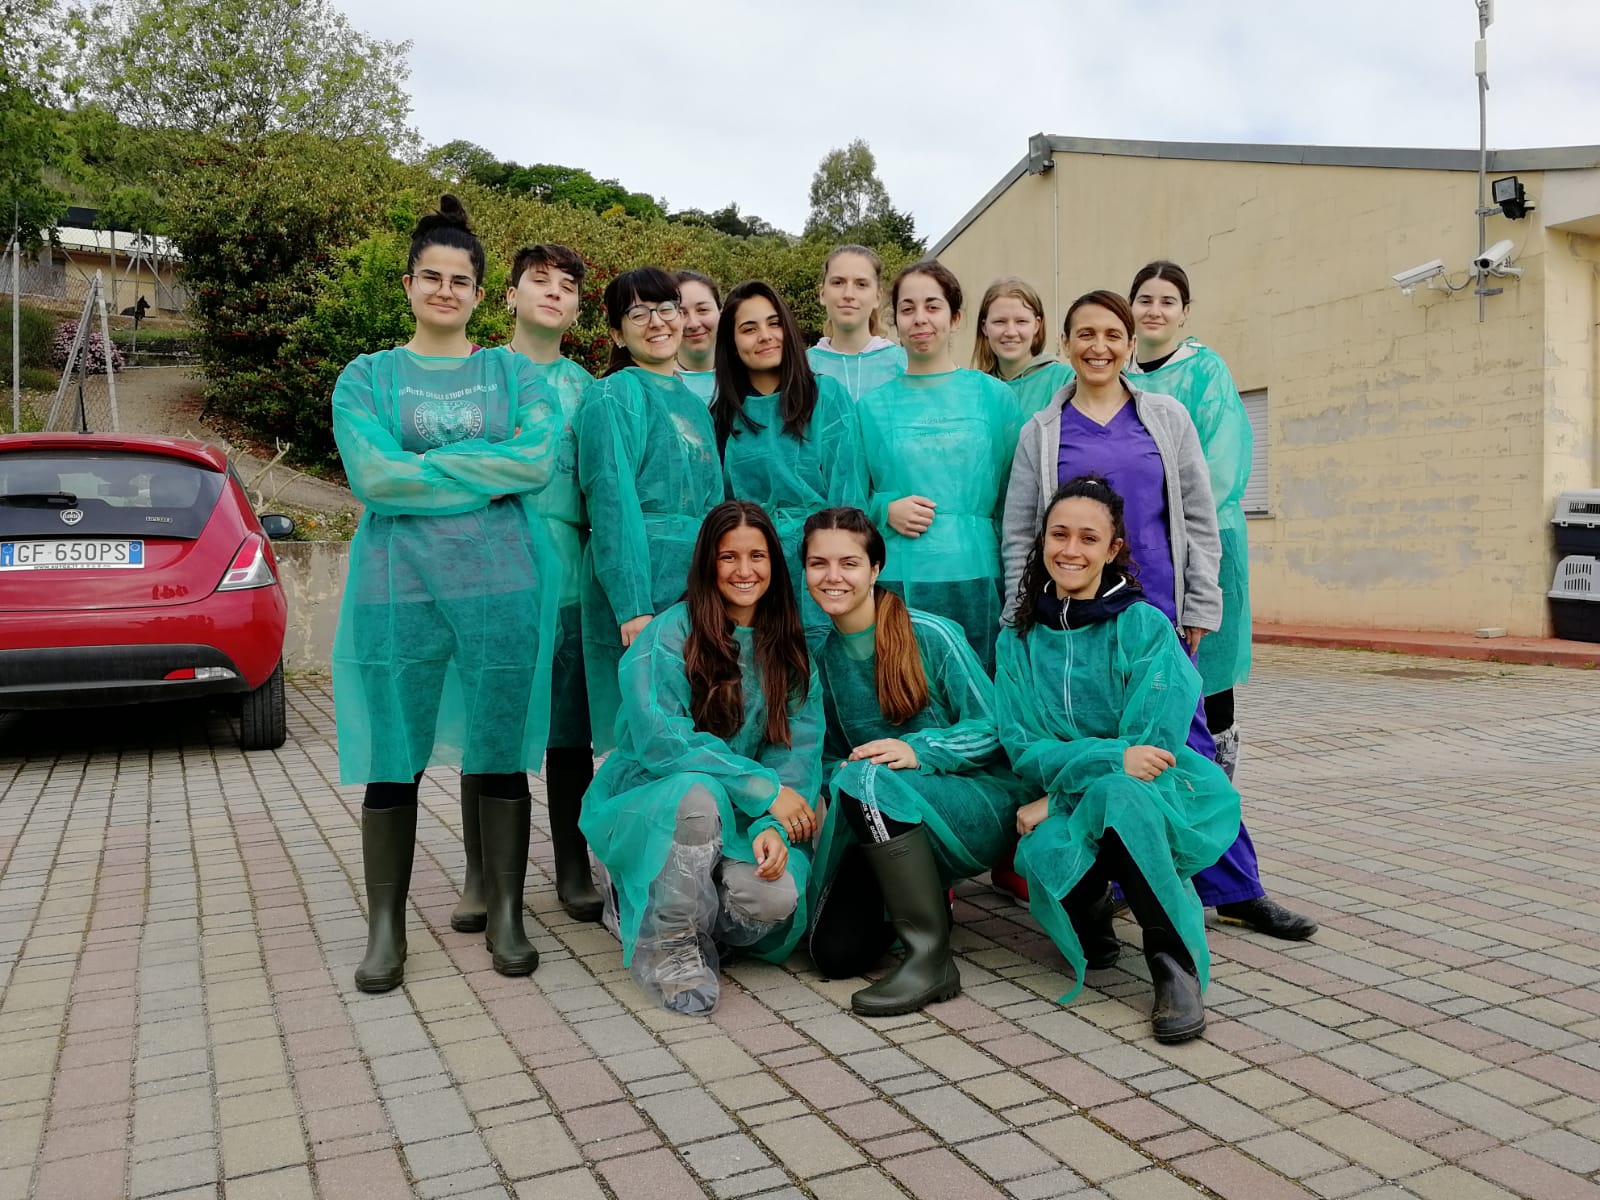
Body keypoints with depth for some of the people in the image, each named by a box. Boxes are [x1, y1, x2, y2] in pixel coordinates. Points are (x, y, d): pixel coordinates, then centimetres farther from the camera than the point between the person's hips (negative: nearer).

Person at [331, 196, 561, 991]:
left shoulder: (513, 373, 10)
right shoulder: (367, 377, 9)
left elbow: (541, 458, -8)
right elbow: (372, 476, -8)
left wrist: (424, 468, -9)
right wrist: (485, 473, -9)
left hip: (501, 584, 0)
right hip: (397, 588, 0)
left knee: (501, 755, 5)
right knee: (393, 762, 4)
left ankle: (505, 919, 18)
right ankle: (385, 929, 19)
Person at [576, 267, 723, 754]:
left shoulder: (693, 402, 18)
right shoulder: (614, 395, -5)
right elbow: (613, 505, -14)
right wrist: (633, 608, -21)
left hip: (701, 586, 7)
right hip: (640, 585, -7)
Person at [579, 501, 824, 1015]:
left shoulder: (789, 646, 4)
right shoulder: (669, 634, -11)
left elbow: (798, 748, -3)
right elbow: (660, 740, -20)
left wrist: (772, 827, -22)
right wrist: (764, 788, -24)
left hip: (736, 821, 4)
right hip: (645, 808, -4)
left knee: (776, 897, -26)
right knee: (699, 791, -37)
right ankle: (666, 946, -15)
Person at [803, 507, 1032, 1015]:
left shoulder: (930, 635, -12)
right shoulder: (823, 655, 4)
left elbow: (993, 728, -11)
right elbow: (834, 754, 14)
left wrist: (918, 750, -27)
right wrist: (830, 791, -8)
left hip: (978, 807, -5)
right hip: (887, 823, 5)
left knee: (868, 779, -35)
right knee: (834, 953, -13)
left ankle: (933, 957, -22)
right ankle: (922, 896, 19)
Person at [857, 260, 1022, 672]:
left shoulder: (993, 396, 7)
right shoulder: (872, 406, 8)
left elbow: (1013, 495, 9)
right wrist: (885, 509, -8)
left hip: (975, 577, 0)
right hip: (896, 579, 0)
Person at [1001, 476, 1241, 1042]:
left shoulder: (1145, 627, -7)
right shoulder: (1018, 640, 4)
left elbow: (1152, 746, -14)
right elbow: (1022, 747, -5)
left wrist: (1058, 798, -17)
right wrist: (1111, 756, -23)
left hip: (1162, 802, -3)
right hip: (1068, 810, 3)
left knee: (1114, 794, -38)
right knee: (1046, 853, -32)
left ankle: (1177, 964, -22)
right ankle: (1092, 930, 6)